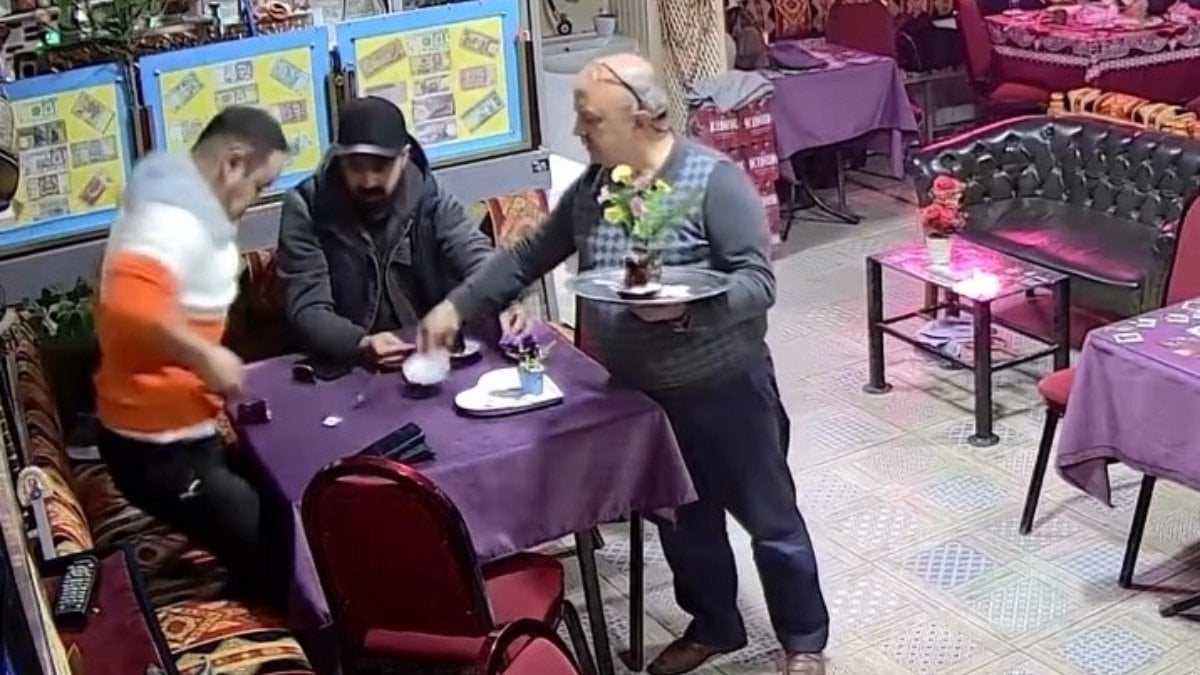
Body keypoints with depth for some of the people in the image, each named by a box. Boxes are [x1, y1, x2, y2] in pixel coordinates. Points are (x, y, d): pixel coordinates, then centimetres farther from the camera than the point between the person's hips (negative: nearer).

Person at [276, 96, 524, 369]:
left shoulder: (429, 197, -1)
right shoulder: (306, 207, -8)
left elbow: (476, 258, -9)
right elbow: (307, 310, -13)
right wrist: (362, 346, -32)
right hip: (348, 366, -2)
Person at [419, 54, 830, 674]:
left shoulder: (713, 179, -18)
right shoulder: (591, 185, 3)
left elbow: (759, 284, -20)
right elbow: (528, 256, 12)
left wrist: (687, 307, -36)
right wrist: (456, 306, 7)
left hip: (724, 388, -6)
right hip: (641, 393, 6)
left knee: (769, 520, 11)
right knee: (681, 520, 20)